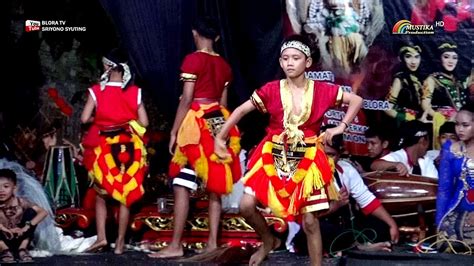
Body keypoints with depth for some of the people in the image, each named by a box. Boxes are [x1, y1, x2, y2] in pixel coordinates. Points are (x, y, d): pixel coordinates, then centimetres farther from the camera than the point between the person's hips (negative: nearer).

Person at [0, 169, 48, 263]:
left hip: (19, 238, 1)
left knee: (31, 212, -18)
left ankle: (22, 249, -13)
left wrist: (25, 228, -31)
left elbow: (43, 212, -22)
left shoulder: (20, 202, -13)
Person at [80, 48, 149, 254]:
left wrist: (98, 119, 8)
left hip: (103, 148, -1)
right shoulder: (135, 92, -2)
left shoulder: (96, 91, -6)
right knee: (126, 195, 8)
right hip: (129, 148, 1)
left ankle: (101, 237, -1)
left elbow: (84, 119, -11)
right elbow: (144, 122, -4)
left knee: (101, 194, 12)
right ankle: (120, 243, 7)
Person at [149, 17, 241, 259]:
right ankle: (212, 244, 8)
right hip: (219, 124, 7)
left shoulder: (193, 59, -7)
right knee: (214, 187, 8)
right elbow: (223, 102, 14)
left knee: (181, 186, -5)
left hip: (196, 123, -7)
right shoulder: (224, 65, 13)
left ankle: (176, 246, -8)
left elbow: (187, 99, -11)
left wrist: (174, 131, -8)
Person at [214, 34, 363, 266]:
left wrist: (341, 127, -3)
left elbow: (356, 100, 5)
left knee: (310, 221, 0)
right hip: (274, 156, 1)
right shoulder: (272, 90, -5)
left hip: (307, 160, -1)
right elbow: (242, 110, 3)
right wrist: (220, 137, 1)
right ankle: (269, 241, 20)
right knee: (246, 205, -10)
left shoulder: (321, 90, -5)